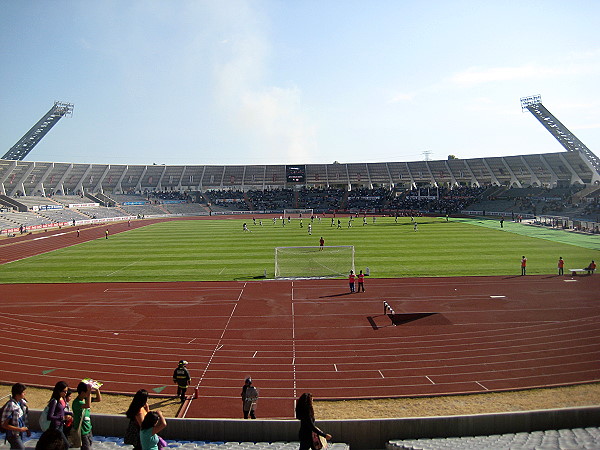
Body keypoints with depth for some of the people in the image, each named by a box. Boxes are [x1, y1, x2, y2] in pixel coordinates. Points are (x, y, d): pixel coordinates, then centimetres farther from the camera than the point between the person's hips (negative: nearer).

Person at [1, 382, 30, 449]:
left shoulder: (22, 402, -3)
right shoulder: (10, 406, -26)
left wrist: (27, 429, 12)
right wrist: (19, 429, -22)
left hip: (19, 433, 8)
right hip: (13, 435, -7)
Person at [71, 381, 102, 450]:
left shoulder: (86, 398, 1)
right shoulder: (76, 402, -24)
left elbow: (99, 399, 8)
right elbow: (88, 405, -42)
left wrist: (97, 389, -7)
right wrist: (89, 392, -39)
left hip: (88, 429, 8)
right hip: (82, 432, -8)